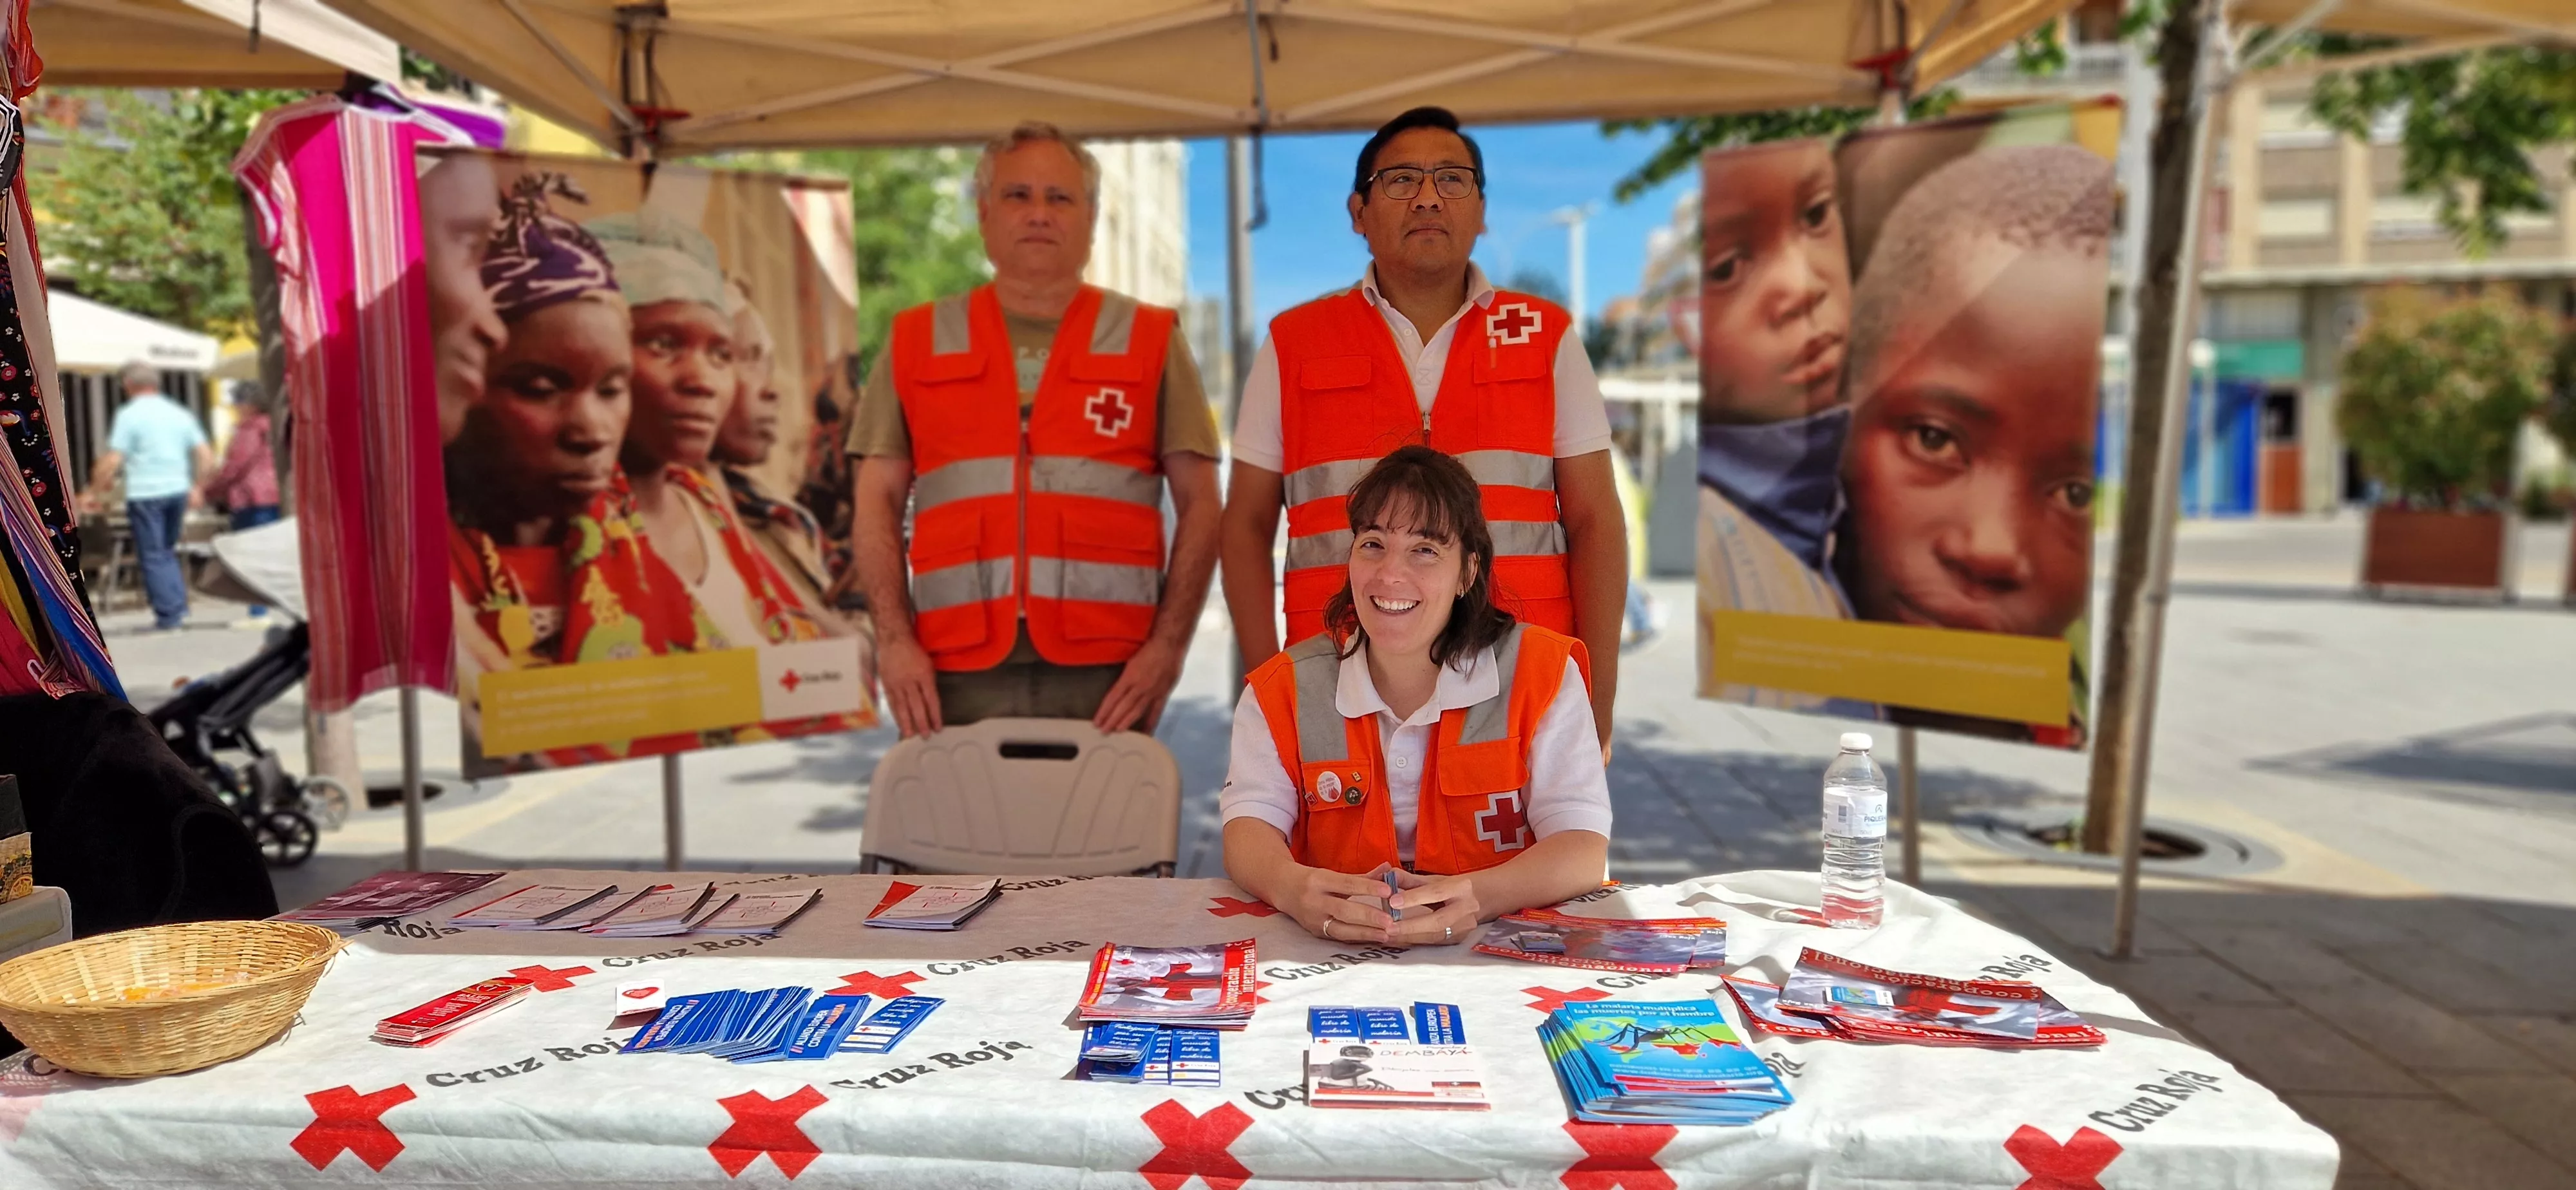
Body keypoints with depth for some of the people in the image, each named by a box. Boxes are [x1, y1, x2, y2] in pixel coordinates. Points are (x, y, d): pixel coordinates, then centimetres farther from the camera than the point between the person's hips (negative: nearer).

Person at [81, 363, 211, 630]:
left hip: (145, 494, -5)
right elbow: (207, 458, 10)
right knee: (167, 551, 19)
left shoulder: (129, 414, -6)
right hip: (178, 491, 5)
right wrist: (197, 488, 22)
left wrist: (94, 493, 0)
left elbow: (112, 462, -11)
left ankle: (168, 617, 0)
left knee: (153, 556, 2)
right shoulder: (180, 414, 10)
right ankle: (180, 605, 10)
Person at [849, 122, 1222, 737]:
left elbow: (1199, 506, 5)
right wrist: (894, 640, -3)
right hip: (956, 675, 1)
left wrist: (1168, 645, -6)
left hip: (1107, 676, -1)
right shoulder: (917, 342, 13)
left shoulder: (1151, 342, 10)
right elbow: (876, 502, 10)